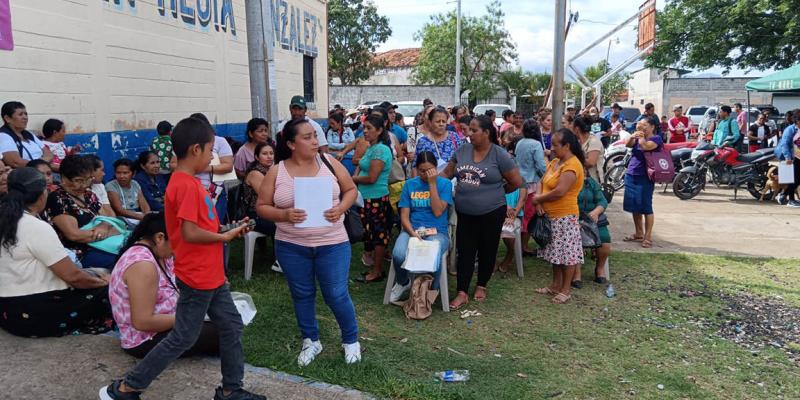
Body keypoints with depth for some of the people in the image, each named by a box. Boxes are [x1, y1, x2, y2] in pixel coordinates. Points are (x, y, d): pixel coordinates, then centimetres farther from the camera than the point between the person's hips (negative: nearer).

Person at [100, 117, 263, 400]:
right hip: (197, 278, -10)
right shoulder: (187, 186, -21)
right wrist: (225, 236, -14)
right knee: (182, 339, 3)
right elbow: (190, 233, -26)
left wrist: (228, 231, 5)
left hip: (211, 275, 10)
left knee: (231, 327, 14)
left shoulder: (188, 183, 10)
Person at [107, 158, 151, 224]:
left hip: (139, 216, 6)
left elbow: (144, 206, 3)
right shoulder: (111, 186, -5)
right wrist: (143, 217, -25)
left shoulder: (135, 184, 11)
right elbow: (120, 211, -15)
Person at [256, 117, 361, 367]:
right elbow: (262, 206, 0)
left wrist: (340, 209, -13)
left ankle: (351, 340, 27)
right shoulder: (276, 172, -4)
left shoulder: (329, 163, -2)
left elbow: (351, 190, 7)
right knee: (302, 295, 15)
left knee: (336, 295, 3)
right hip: (291, 247, 1)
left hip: (332, 244, -1)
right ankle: (311, 341, 35)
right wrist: (284, 215, -19)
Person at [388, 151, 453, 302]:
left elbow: (438, 212, -12)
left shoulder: (445, 184, 2)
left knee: (432, 258, -35)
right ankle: (403, 283, 6)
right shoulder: (409, 184, 8)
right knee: (398, 255, -31)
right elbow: (404, 215, 4)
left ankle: (432, 290, 0)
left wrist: (432, 184, -13)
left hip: (437, 232, -2)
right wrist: (412, 233, -15)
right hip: (412, 229, 2)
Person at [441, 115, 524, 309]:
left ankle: (481, 286, 32)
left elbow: (517, 182, -5)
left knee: (487, 251, 12)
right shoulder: (462, 150, 1)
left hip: (491, 213, -3)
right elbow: (446, 173, 9)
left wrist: (495, 192, 5)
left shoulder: (500, 155, -12)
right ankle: (462, 293, 12)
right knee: (465, 252, 5)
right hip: (465, 213, 3)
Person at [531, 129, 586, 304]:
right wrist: (539, 202, -6)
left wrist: (538, 199, -13)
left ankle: (566, 289, 12)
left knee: (567, 252, 1)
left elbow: (559, 191, -26)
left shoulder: (572, 165, -18)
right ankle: (555, 285, 28)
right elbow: (543, 183, 12)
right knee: (556, 251, 17)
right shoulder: (555, 162, 11)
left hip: (565, 216, -9)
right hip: (551, 215, 9)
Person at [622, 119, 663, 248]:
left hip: (645, 178, -7)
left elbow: (645, 146, -21)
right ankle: (638, 234, 24)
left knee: (646, 208, -5)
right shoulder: (638, 138, 17)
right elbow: (627, 144, -2)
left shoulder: (656, 138, -3)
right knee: (634, 207, 12)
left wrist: (640, 135, -9)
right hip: (630, 176, 7)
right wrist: (632, 136, -20)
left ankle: (648, 237, 0)